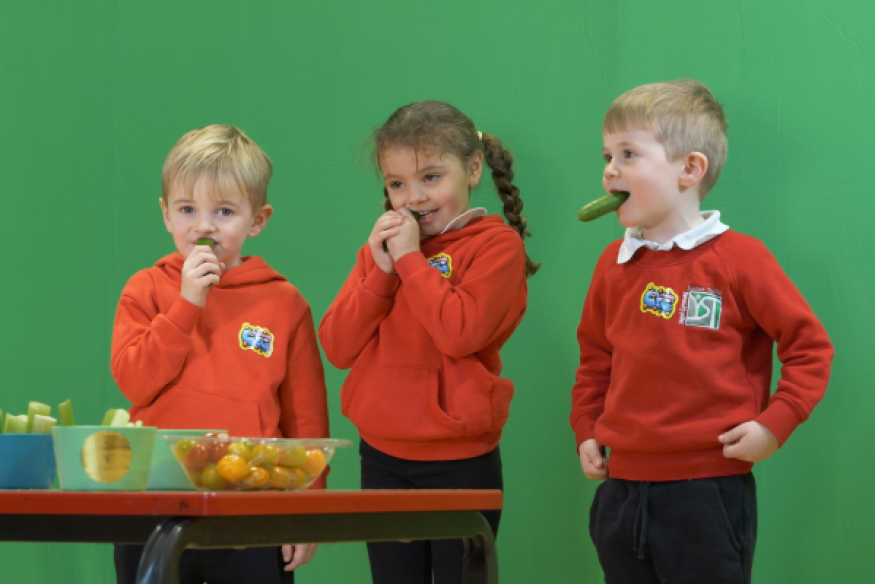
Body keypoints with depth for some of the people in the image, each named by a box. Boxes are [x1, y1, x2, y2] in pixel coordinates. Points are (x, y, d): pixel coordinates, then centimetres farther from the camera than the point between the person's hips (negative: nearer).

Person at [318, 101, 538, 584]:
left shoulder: (495, 244, -7)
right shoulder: (382, 246, 10)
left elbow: (460, 333, -22)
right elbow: (337, 347, 2)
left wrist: (410, 259, -14)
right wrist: (380, 271, -9)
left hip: (461, 465, -5)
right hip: (383, 460, 5)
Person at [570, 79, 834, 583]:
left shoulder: (737, 258, -7)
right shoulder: (613, 265, 8)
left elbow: (811, 347, -4)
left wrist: (774, 424, -12)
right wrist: (586, 430, 14)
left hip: (708, 489, -5)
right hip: (622, 488, 5)